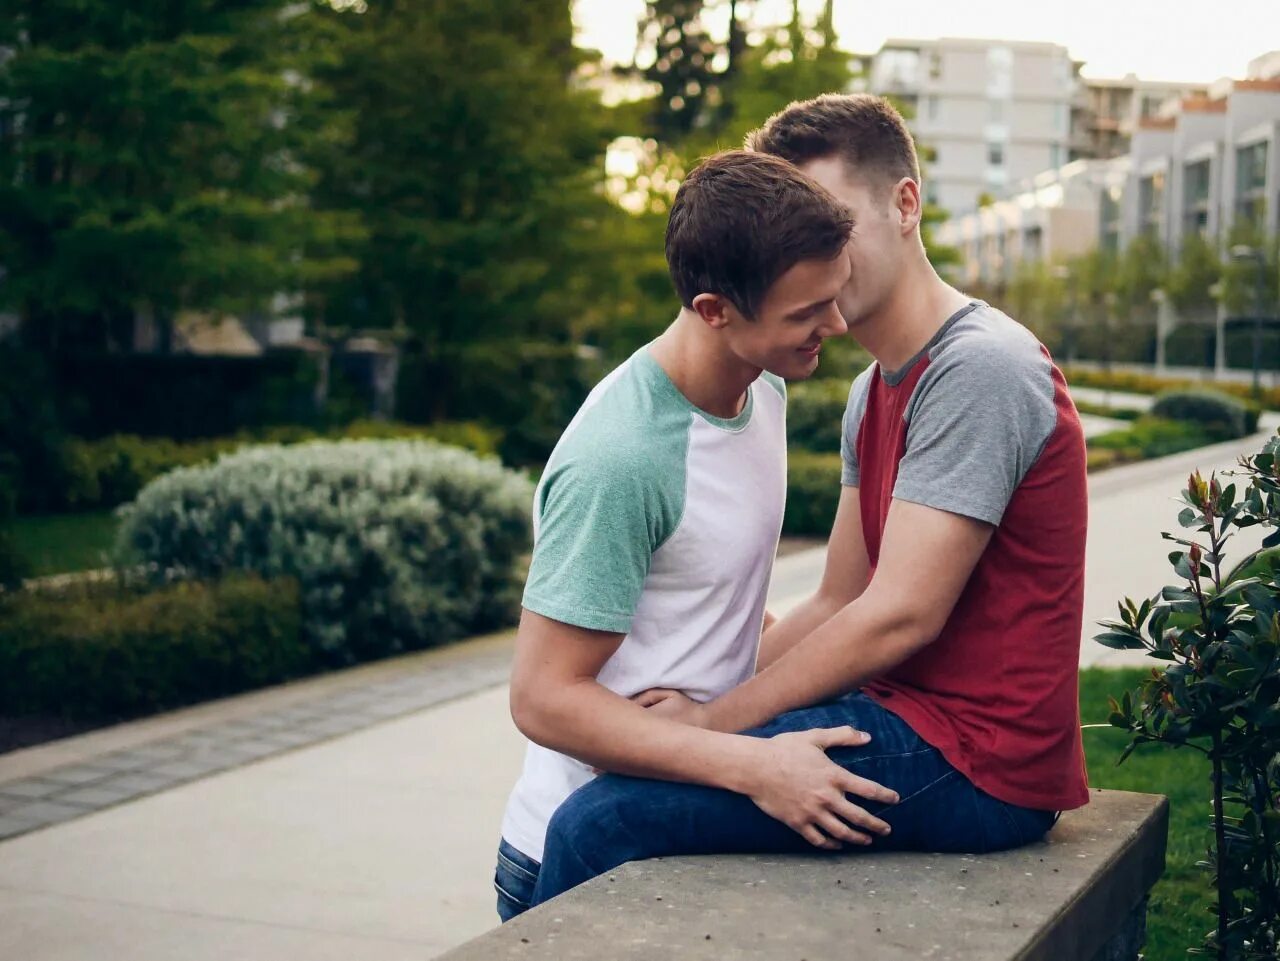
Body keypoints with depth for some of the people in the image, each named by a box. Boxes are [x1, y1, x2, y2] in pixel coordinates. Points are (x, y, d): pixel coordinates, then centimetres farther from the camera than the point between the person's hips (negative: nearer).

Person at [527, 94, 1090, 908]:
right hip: (918, 715, 10)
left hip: (970, 765, -10)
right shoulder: (876, 390, 16)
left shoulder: (978, 369, -16)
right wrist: (697, 700, 2)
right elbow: (835, 606, 15)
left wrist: (715, 720, -13)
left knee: (600, 823, -19)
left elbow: (899, 616, -20)